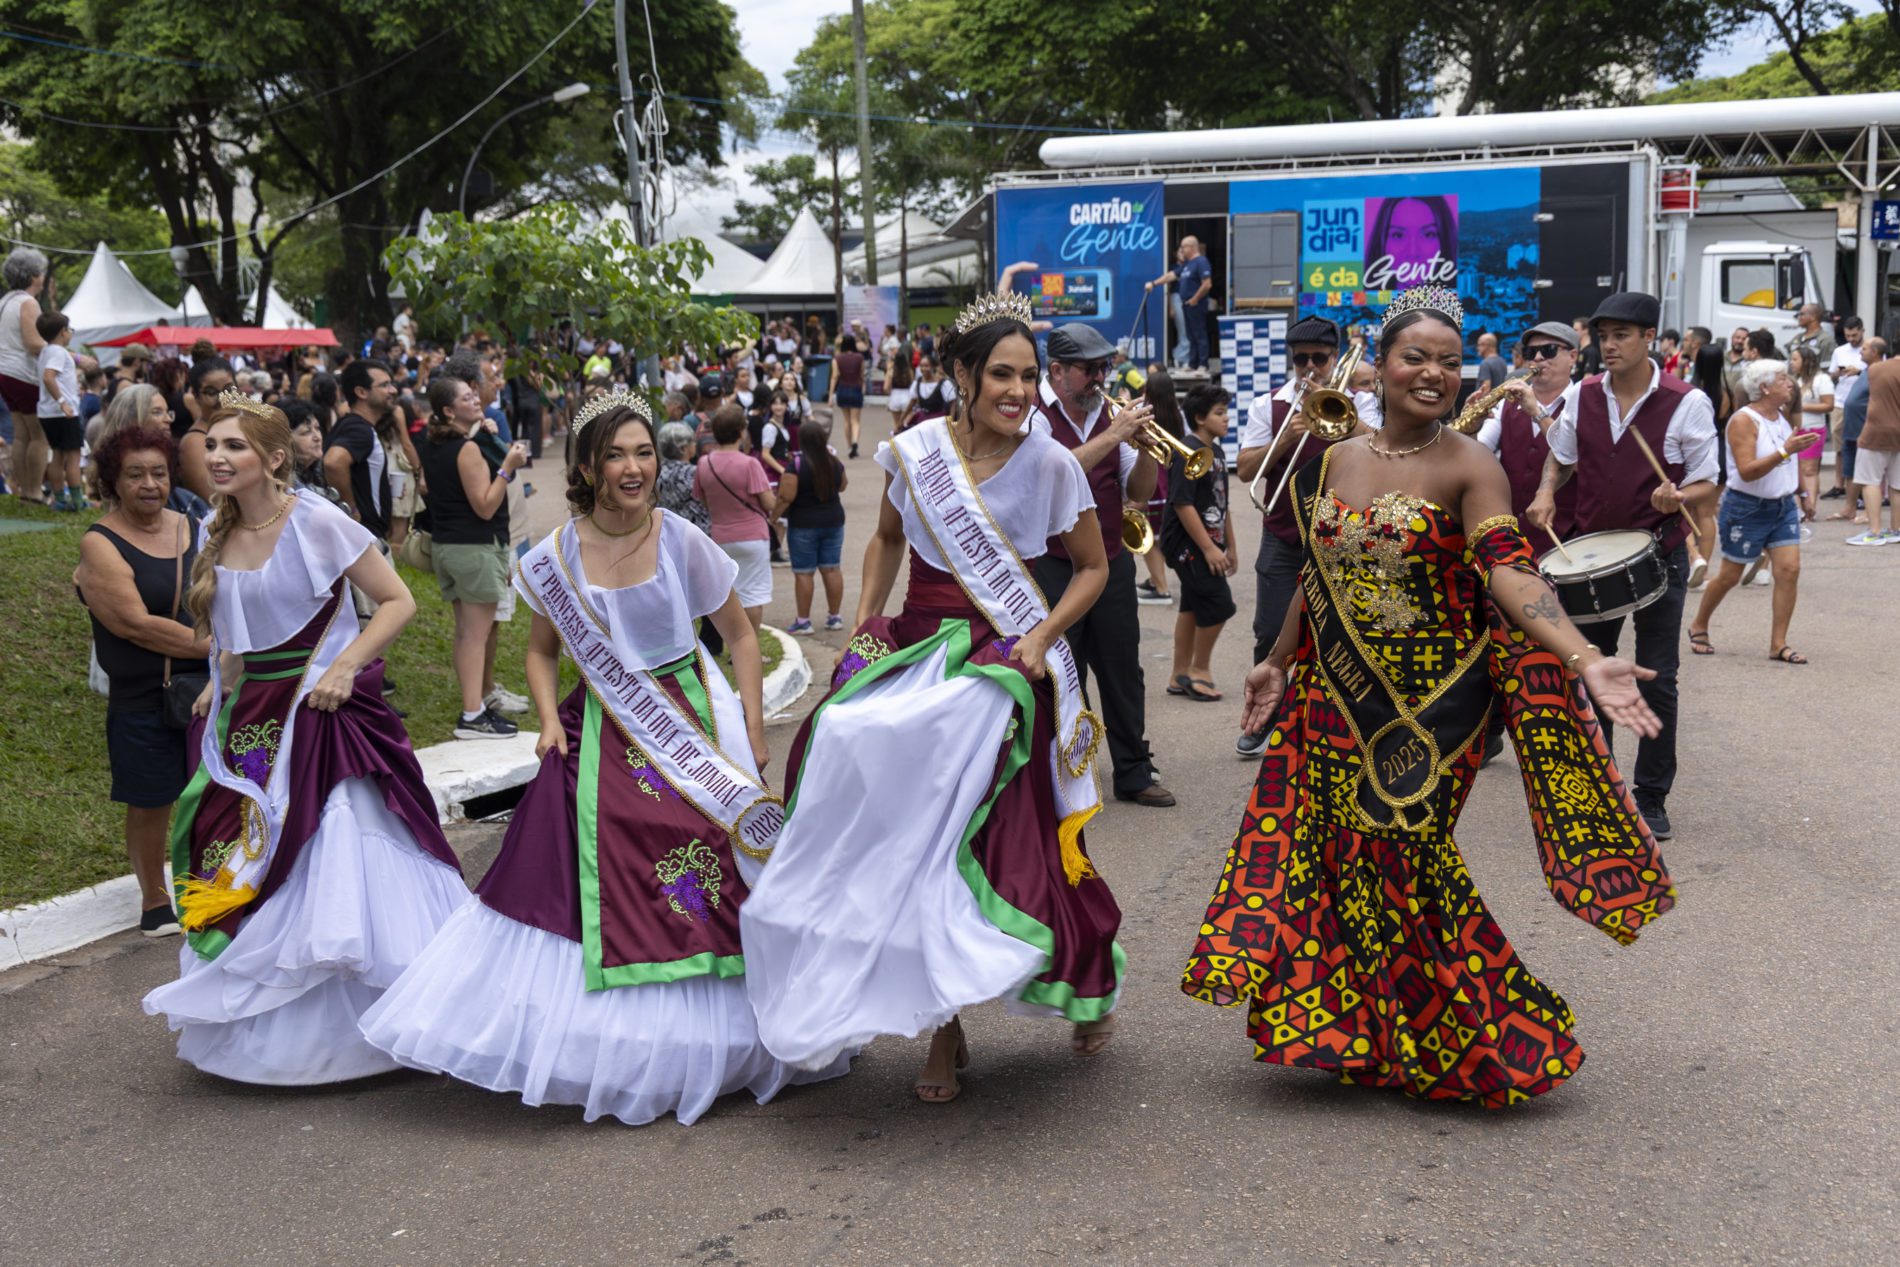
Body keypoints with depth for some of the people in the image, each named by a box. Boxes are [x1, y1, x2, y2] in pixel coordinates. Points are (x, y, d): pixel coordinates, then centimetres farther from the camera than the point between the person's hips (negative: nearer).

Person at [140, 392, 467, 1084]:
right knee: (243, 865, 11)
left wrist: (344, 666, -20)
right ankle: (259, 1024, 27)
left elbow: (398, 600, -11)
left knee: (329, 867, -7)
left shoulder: (317, 522, -13)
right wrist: (221, 684, 8)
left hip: (322, 716, -7)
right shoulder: (215, 533, 7)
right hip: (251, 721, 7)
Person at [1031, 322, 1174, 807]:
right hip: (1051, 565, -5)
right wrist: (1112, 437, -25)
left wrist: (1146, 447, -9)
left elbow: (1139, 493, 9)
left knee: (1123, 670, 9)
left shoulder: (1109, 414, 9)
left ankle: (1134, 773, 18)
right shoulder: (1033, 416, -7)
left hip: (1110, 562, 5)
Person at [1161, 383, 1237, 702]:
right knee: (1218, 604, -10)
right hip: (1187, 543, -9)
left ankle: (1180, 676, 20)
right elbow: (1182, 504, -21)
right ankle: (1200, 670, 4)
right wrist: (1209, 548, -21)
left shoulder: (1216, 451, 13)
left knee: (1192, 607, 13)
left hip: (1207, 542, 9)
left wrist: (1230, 545, 22)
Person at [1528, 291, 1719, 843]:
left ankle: (1652, 798, 14)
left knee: (1657, 681, 2)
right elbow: (1560, 457, 17)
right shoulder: (1582, 395, 1)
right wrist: (1546, 493, -3)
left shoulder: (1688, 403, -10)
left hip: (1659, 555, -3)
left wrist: (1679, 497, -25)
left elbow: (1706, 482, -4)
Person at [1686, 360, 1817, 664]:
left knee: (1789, 569, -6)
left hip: (1783, 505, 7)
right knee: (1729, 576, 5)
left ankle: (1778, 644, 0)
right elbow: (1747, 471, -27)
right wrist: (1785, 452, -33)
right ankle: (1699, 626, 29)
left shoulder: (1781, 416, 7)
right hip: (1747, 508, -7)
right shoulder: (1744, 420, -17)